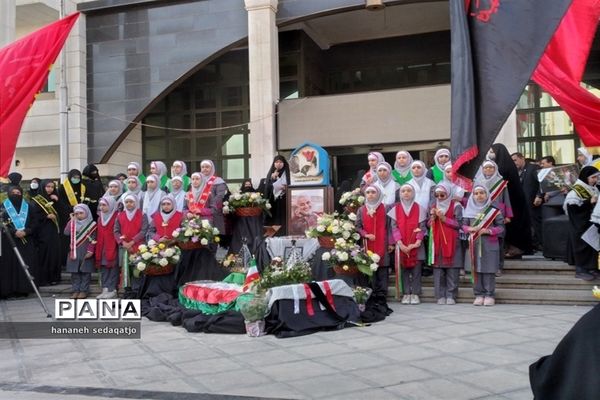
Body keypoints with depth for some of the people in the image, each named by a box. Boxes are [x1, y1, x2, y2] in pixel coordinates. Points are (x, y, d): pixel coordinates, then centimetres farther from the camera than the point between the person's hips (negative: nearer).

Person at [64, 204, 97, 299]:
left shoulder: (92, 224, -3)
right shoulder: (73, 223, 11)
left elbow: (92, 239, -6)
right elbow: (66, 232, -5)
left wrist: (90, 251, -14)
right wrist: (72, 220, -3)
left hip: (85, 252, -4)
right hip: (74, 252, 4)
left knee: (85, 272, 1)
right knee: (74, 272, 6)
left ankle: (84, 290, 8)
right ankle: (75, 290, 13)